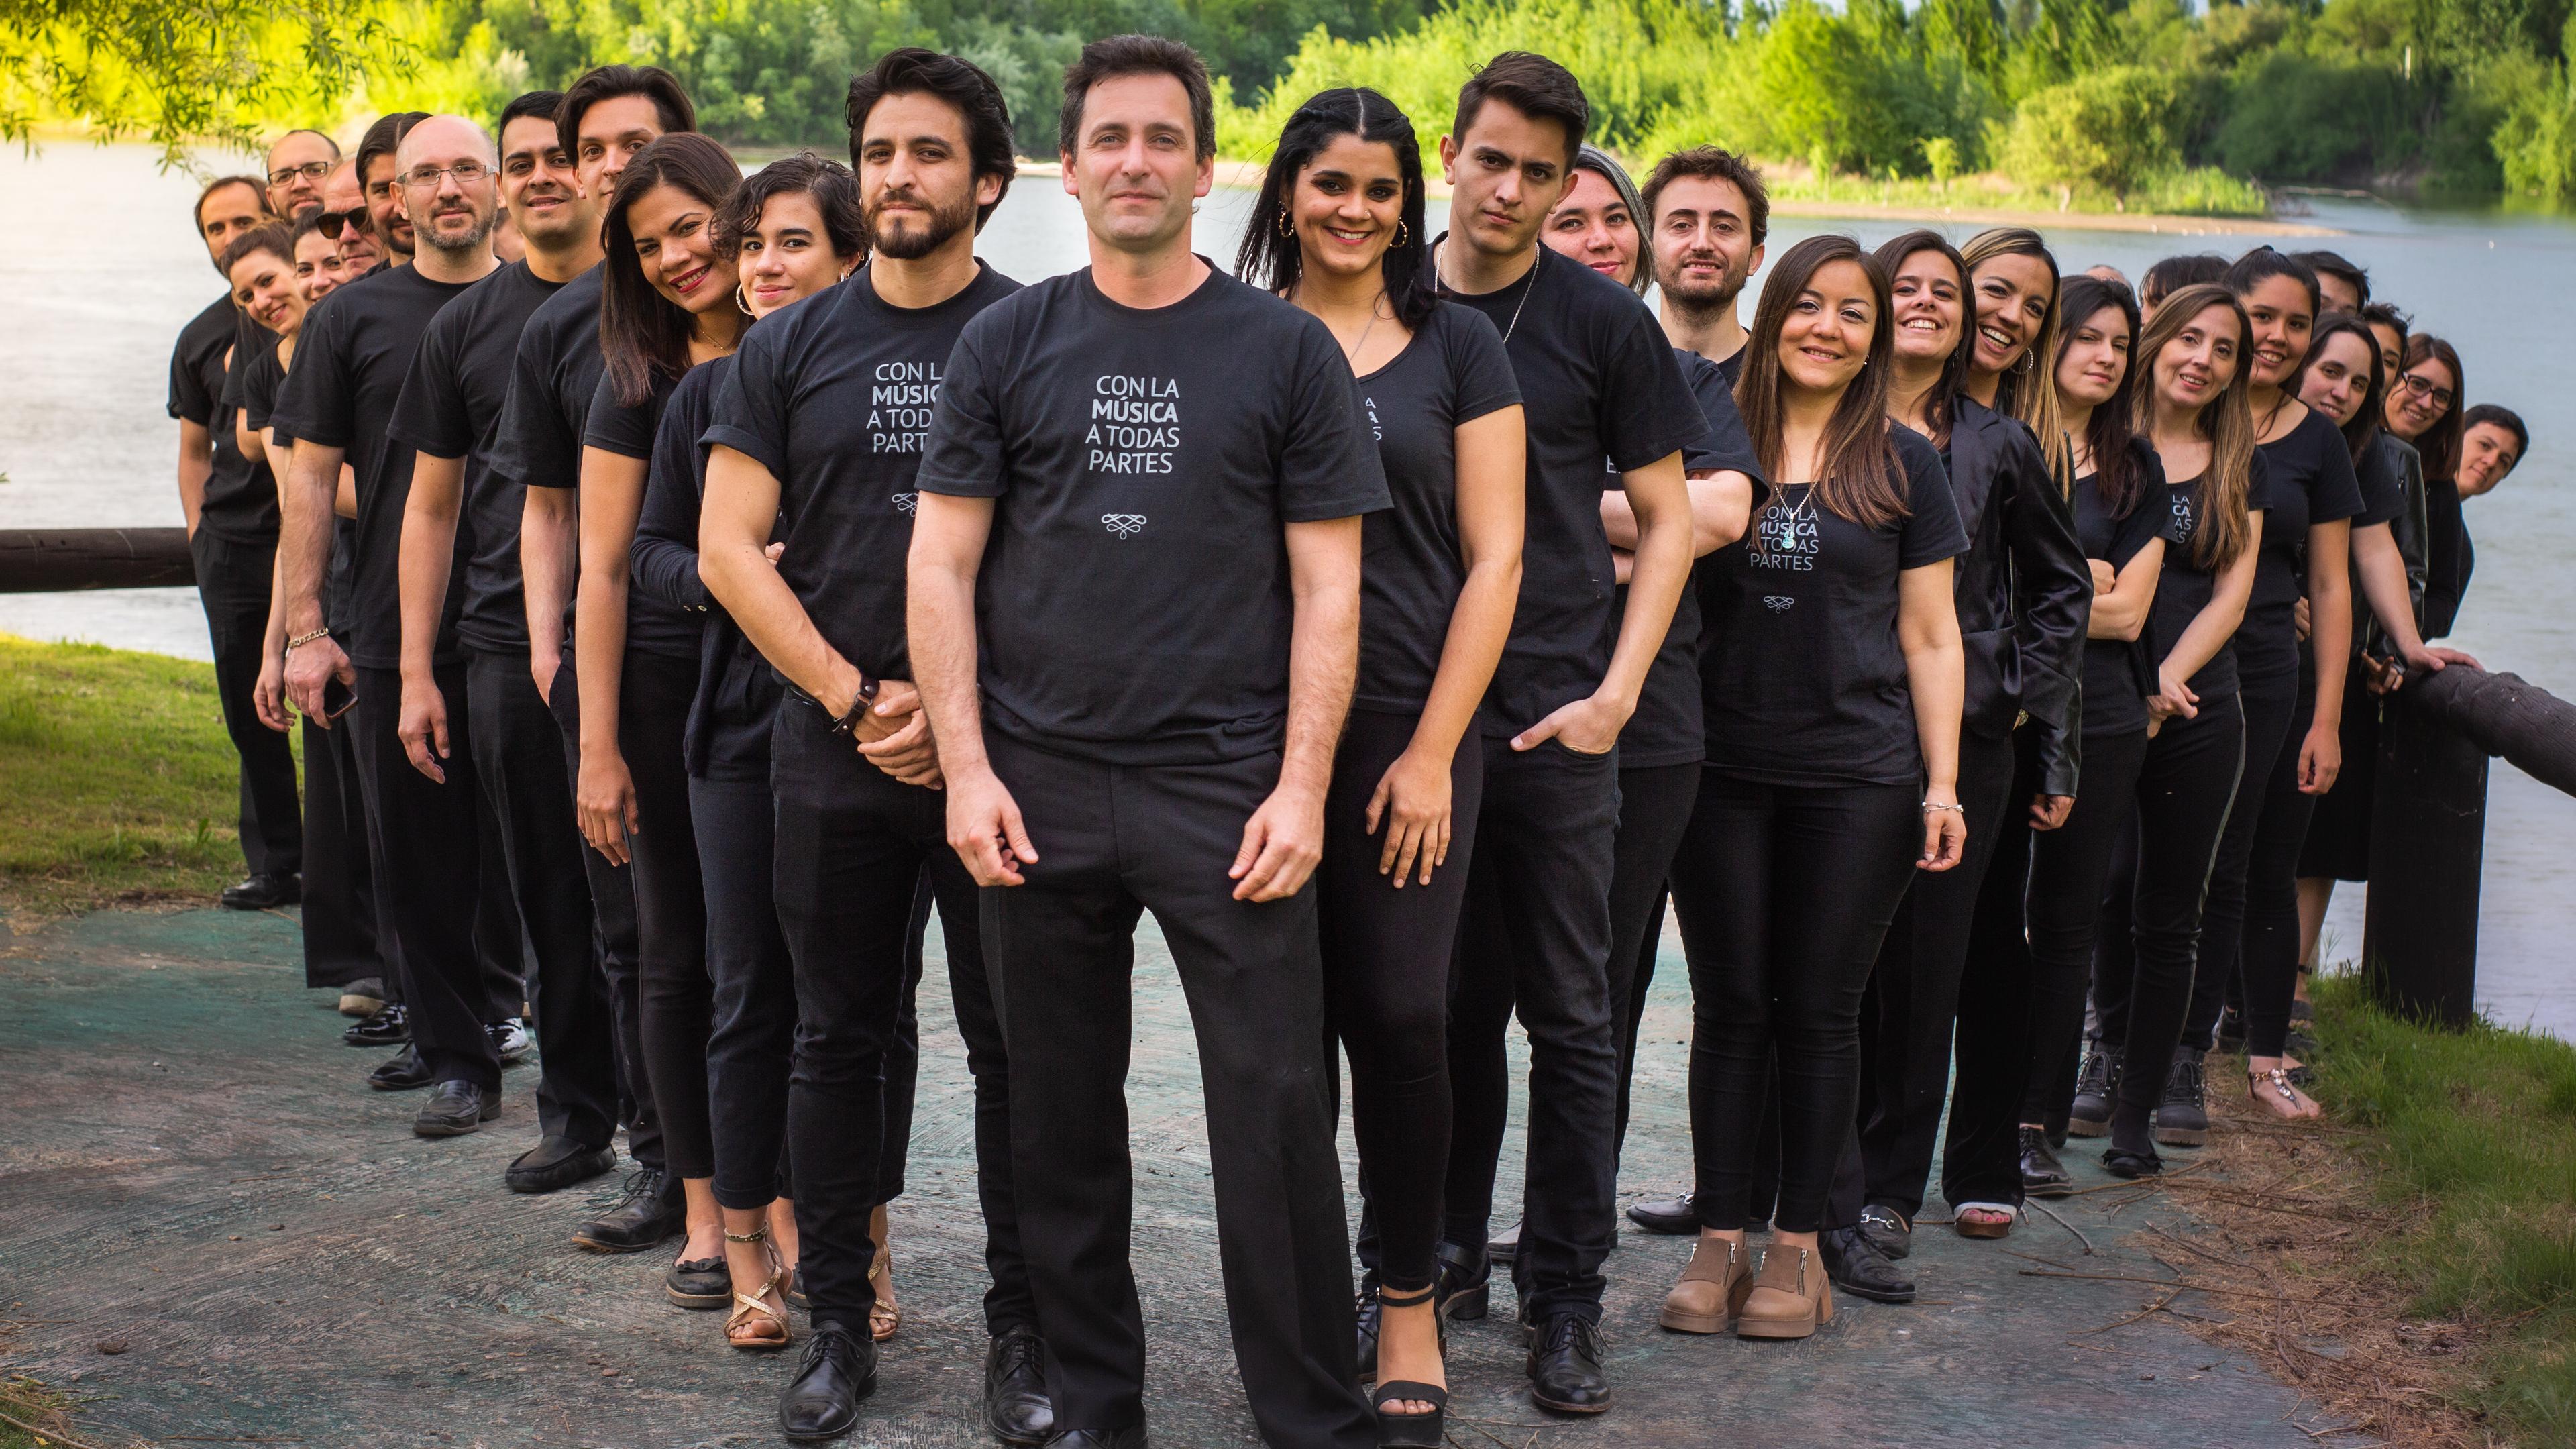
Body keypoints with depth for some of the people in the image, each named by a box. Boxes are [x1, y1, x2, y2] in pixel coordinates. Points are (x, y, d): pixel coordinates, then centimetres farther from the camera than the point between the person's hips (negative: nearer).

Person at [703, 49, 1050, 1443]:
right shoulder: (790, 348, 8)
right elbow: (729, 545, 3)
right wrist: (857, 698, -6)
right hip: (834, 760, 2)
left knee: (1016, 1044, 3)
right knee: (841, 1039, 9)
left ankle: (1021, 1328, 14)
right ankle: (840, 1316, 21)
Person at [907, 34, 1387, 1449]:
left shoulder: (1285, 350, 4)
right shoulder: (1008, 342, 7)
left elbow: (1327, 586, 2)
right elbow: (941, 562, 6)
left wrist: (1301, 786, -6)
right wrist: (965, 769, -3)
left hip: (1226, 788, -2)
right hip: (1038, 788, 2)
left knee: (1276, 1107, -4)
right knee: (1060, 1115, 9)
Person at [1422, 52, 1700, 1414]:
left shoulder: (1603, 322, -1)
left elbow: (1664, 521, 3)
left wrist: (1617, 691, -7)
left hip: (1556, 723, -2)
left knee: (1571, 1015, 2)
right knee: (1450, 1002, 11)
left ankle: (1564, 1297, 11)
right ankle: (1448, 1256, 25)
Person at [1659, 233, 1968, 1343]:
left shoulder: (1902, 465, 4)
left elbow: (1930, 637, 6)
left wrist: (1942, 782, 0)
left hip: (1857, 778, -1)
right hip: (1722, 770, 1)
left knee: (1819, 1009, 5)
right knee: (1730, 1006, 4)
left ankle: (1799, 1245, 14)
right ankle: (1719, 1239, 13)